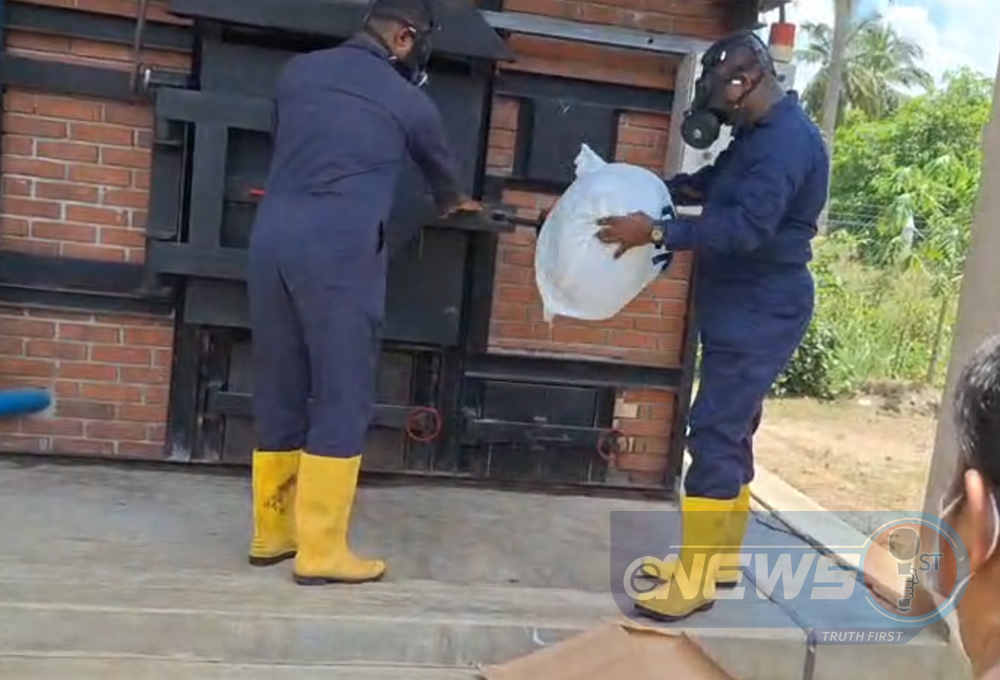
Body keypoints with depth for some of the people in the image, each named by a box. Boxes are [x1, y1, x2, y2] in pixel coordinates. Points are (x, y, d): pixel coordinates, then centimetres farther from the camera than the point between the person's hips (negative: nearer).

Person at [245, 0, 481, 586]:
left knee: (278, 391, 12)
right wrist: (456, 202, 48)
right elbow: (442, 165, 26)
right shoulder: (409, 102, 8)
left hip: (274, 233, 6)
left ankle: (272, 533, 22)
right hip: (340, 246, -5)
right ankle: (321, 552, 4)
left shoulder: (299, 71, 17)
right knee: (342, 398, 1)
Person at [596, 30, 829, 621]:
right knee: (731, 434, 15)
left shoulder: (788, 140, -19)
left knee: (715, 437, -11)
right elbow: (714, 183, 27)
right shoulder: (759, 134, 14)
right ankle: (720, 557, 26)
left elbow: (745, 227, -28)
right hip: (741, 308, 10)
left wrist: (655, 232, -25)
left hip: (761, 314, -10)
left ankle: (695, 581, -4)